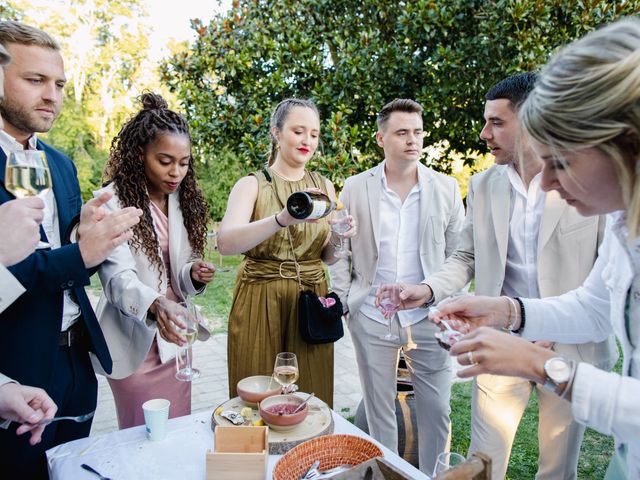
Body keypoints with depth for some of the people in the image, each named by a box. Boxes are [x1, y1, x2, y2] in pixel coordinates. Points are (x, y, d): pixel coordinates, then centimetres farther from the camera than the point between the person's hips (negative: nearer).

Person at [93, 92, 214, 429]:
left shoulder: (183, 198, 4)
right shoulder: (112, 200, -15)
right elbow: (117, 275, -25)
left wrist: (193, 273, -13)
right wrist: (154, 305, -44)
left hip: (175, 336, 6)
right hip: (135, 341, -5)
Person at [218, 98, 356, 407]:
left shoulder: (324, 186, 6)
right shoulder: (252, 185, -5)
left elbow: (328, 256, 8)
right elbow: (225, 243, -23)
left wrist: (339, 238, -14)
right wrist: (282, 219, -38)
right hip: (260, 303, -3)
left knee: (312, 397, 13)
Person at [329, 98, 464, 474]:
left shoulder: (446, 188, 1)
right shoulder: (355, 188, 0)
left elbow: (458, 254, 4)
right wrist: (341, 304, -1)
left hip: (430, 317, 0)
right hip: (371, 319, 0)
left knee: (437, 410, 8)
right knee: (379, 409, 14)